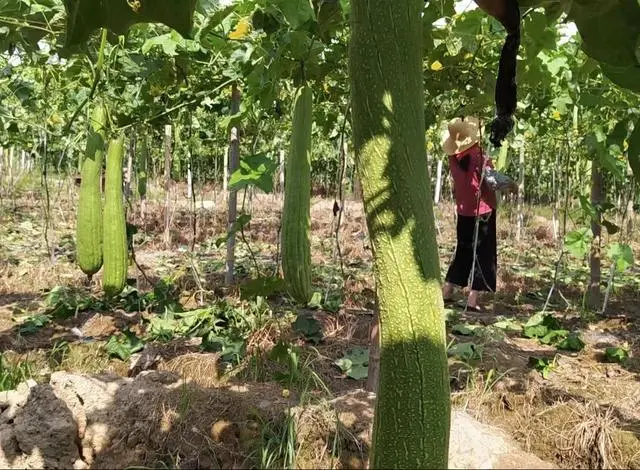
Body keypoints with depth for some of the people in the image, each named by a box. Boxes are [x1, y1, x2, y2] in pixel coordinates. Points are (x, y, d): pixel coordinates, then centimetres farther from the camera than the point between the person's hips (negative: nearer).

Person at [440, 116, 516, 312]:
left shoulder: (453, 158, 0)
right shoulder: (478, 156, -18)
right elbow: (492, 179, -22)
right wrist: (511, 183, -7)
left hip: (463, 211, 6)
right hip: (483, 211, -6)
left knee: (464, 252, 19)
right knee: (483, 255, 3)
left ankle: (447, 291, 20)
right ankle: (473, 299, 1)